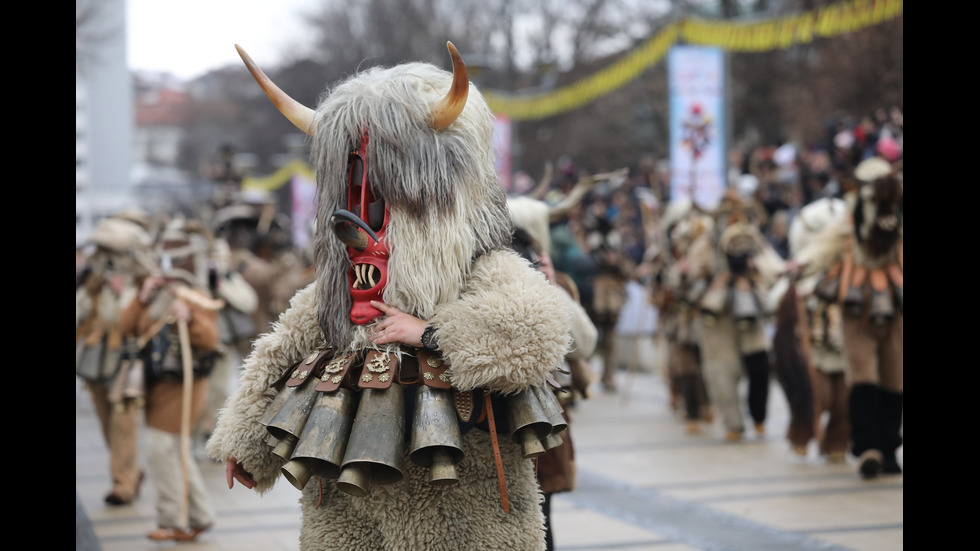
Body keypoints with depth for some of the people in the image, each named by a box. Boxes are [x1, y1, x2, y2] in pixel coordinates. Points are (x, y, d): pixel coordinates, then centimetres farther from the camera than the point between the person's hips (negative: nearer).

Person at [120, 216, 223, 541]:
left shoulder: (197, 298, -11)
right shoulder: (159, 293, 10)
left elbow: (210, 340, -25)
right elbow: (127, 327, 5)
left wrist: (190, 320, -42)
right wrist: (142, 298, -9)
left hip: (182, 385, -8)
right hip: (158, 383, 8)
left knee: (162, 450, -9)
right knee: (175, 453, 14)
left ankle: (173, 520, 1)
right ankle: (199, 516, 25)